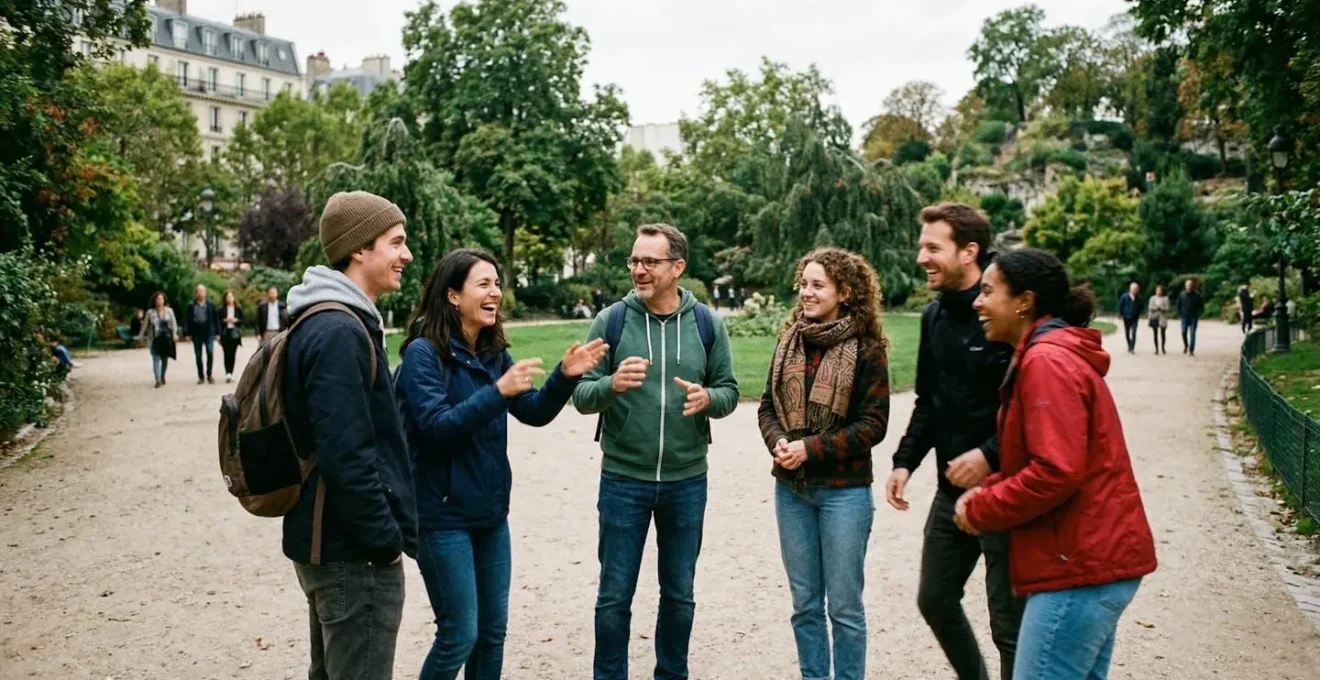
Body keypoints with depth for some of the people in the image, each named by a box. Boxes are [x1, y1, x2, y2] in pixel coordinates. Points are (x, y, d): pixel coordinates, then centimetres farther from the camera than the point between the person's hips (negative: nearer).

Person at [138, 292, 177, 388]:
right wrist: (140, 337, 7)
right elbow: (144, 325, 6)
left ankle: (162, 377, 28)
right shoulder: (150, 312, 2)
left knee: (165, 358, 10)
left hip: (167, 338, 2)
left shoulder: (169, 311, 4)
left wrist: (175, 334, -7)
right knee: (156, 359, -10)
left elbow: (173, 323, 5)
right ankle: (158, 380, -15)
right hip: (155, 339, -2)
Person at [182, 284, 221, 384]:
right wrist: (186, 333, -5)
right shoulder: (190, 306, 3)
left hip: (208, 332, -1)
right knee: (198, 355, 5)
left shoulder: (211, 305, 3)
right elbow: (186, 320, 1)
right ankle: (201, 376, 13)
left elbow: (216, 319, 3)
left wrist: (217, 332, -1)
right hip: (196, 333, 1)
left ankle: (209, 374, 2)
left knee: (210, 352, -12)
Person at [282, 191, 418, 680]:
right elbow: (346, 457, -26)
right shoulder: (339, 332, -20)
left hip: (328, 543, 10)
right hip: (355, 551, -10)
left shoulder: (325, 323, 12)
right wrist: (388, 542, -16)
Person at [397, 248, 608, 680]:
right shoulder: (424, 352, -13)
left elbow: (535, 413, 4)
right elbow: (436, 426, -23)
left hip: (490, 512, 7)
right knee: (459, 635, -3)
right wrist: (498, 392, -31)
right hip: (443, 515, -7)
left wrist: (565, 376, -13)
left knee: (493, 630, 15)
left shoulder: (492, 353, 7)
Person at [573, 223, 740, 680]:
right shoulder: (610, 321, -5)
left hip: (687, 482, 2)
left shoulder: (707, 324, 0)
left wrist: (707, 398, -19)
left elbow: (729, 391, 4)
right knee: (615, 596, 7)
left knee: (679, 594, 15)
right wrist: (612, 384, -28)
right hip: (623, 480, -1)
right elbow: (582, 397, -7)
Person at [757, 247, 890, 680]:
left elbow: (873, 423, -11)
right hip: (791, 488, 5)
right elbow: (768, 405, 9)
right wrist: (777, 441, -12)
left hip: (844, 490, -4)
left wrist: (812, 448, -18)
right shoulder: (789, 342, 6)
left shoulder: (866, 349, -8)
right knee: (804, 602, 14)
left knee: (844, 604, 6)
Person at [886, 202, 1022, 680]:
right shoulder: (934, 316, 8)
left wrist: (991, 454, -25)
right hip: (951, 491, 8)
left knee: (1010, 624, 3)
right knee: (935, 599, 19)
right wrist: (905, 461, 7)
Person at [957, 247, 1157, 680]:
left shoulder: (1046, 362, -17)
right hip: (1097, 557, 11)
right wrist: (987, 492, 5)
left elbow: (1057, 472, -25)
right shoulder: (1057, 354, 17)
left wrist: (980, 510, -12)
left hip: (1082, 566, -11)